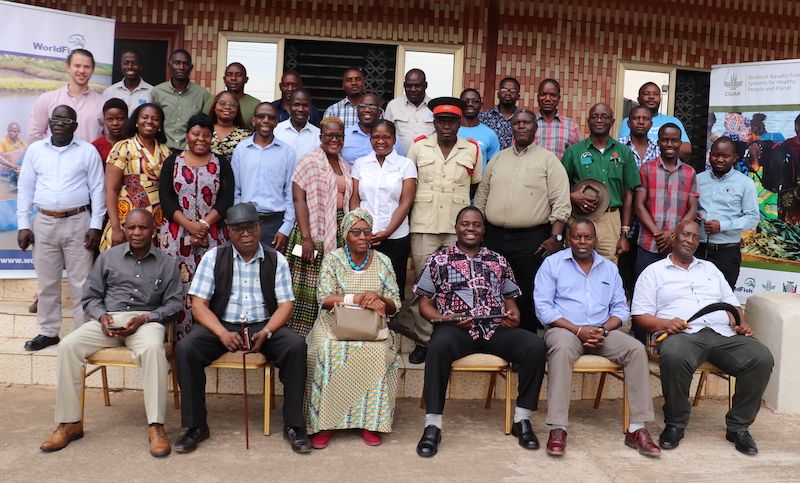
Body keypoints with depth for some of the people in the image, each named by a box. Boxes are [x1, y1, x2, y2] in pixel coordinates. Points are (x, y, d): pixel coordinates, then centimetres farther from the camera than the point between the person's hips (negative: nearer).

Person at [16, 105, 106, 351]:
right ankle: (48, 331, 22)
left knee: (81, 282, -1)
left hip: (78, 222, -3)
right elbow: (25, 188, 11)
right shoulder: (35, 150, 9)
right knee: (47, 282, 10)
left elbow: (97, 190, 1)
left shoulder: (88, 151, 2)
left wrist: (95, 226, -5)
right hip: (44, 222, 3)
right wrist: (23, 225, 5)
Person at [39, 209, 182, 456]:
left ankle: (156, 426, -33)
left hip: (146, 320, -3)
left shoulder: (166, 263, 8)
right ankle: (70, 423, -12)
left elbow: (173, 303, 2)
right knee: (68, 345, -23)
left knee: (153, 348, -37)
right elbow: (90, 296, 14)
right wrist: (101, 316, -8)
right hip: (108, 319, 3)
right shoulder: (108, 257, 14)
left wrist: (143, 319, -13)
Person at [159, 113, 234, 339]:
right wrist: (189, 225, -12)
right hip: (177, 234, 0)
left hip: (213, 235, 0)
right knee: (179, 287, -2)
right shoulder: (172, 162, 10)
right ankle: (179, 339, 4)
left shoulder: (221, 164, 9)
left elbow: (226, 200, 0)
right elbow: (166, 198, 1)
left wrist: (204, 224, -13)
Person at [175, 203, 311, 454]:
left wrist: (265, 333, -19)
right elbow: (199, 304, -3)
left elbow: (285, 305, 1)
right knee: (186, 348, -27)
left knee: (296, 346, -28)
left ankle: (293, 425, -14)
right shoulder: (214, 258, 4)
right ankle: (196, 425, -9)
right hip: (221, 326, 0)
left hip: (263, 326, 0)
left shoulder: (276, 260, 5)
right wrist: (223, 334, -20)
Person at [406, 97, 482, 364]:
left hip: (458, 228, 0)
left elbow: (476, 186, 15)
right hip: (423, 226, 0)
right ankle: (423, 339, 13)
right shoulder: (419, 147, 6)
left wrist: (458, 204, 6)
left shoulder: (472, 151, 7)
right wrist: (423, 203, 6)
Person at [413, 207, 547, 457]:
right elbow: (425, 304, 9)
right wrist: (446, 319, -10)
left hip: (496, 329, 3)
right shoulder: (438, 260, 13)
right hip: (457, 330, -3)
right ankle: (432, 425, -28)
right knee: (439, 345, -37)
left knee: (535, 345, -24)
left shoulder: (499, 261, 22)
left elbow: (510, 300, 21)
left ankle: (522, 419, -9)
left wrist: (514, 316, -2)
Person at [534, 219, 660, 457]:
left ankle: (636, 429, -19)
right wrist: (578, 330, -15)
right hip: (565, 329, -4)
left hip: (602, 332, 4)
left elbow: (621, 307, 13)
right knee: (562, 348, -37)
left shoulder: (609, 268, 18)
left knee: (637, 349, -22)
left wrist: (603, 329, -9)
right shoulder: (552, 263, 5)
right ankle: (557, 429, -37)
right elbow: (543, 307, -5)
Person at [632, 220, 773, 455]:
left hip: (723, 334, 5)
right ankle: (675, 424, -15)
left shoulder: (710, 269, 30)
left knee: (761, 357, -23)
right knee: (675, 357, -39)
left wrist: (740, 323, 4)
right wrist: (665, 323, -15)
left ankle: (738, 426, -6)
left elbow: (732, 303, 27)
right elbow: (641, 315, 4)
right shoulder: (654, 271, 14)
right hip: (682, 333, -4)